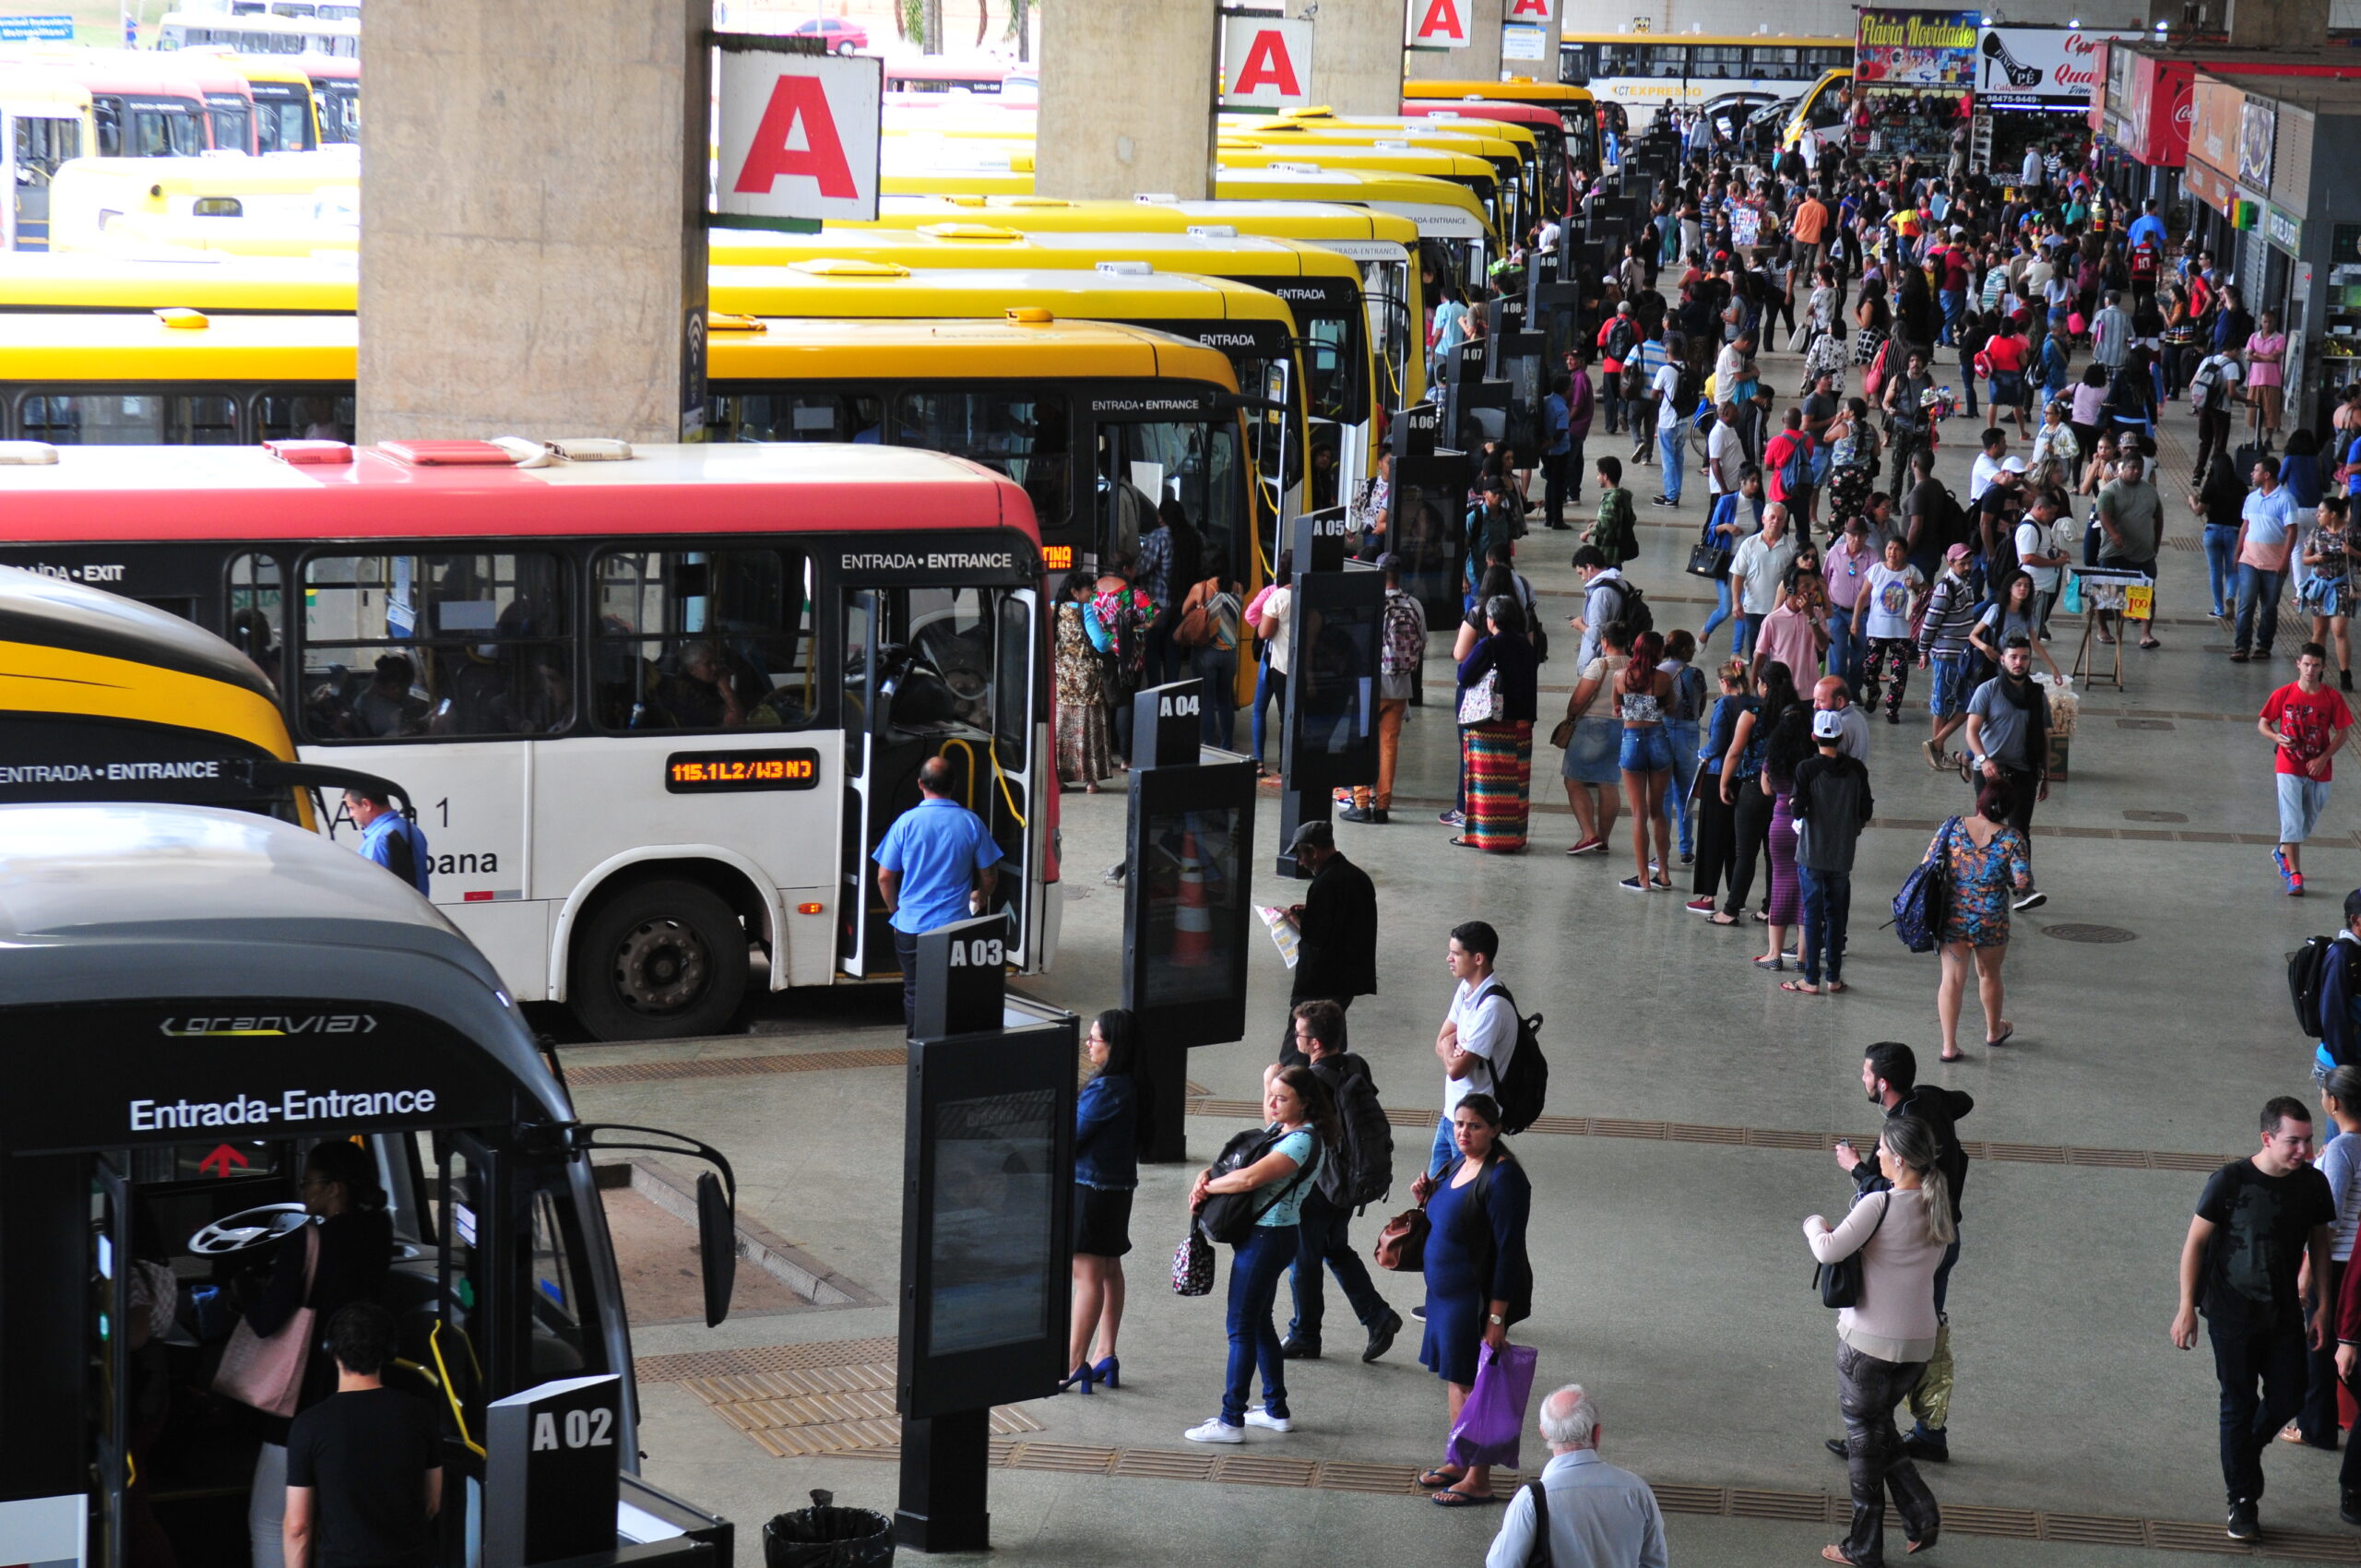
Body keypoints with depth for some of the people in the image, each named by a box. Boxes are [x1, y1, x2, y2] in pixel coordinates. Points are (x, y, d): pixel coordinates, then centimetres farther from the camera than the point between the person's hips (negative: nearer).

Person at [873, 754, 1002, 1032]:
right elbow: (989, 875, 5)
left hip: (911, 926, 0)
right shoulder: (971, 822, -4)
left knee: (914, 993, 11)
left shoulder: (906, 822, -7)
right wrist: (980, 897, 27)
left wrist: (895, 910, 16)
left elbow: (884, 877, -2)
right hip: (955, 925, 1)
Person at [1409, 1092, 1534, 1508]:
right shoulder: (1458, 1166, 7)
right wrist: (1426, 1199, -1)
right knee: (1456, 1379, 18)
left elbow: (1509, 1251, -22)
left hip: (1480, 1297, -9)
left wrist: (1496, 1317, -24)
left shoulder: (1502, 1177, -21)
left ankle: (1479, 1481, 8)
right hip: (1447, 1291, 9)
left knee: (1474, 1384, -1)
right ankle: (1460, 1462, 32)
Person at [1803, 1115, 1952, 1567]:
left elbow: (1828, 1251, -24)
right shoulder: (1939, 1208, 1)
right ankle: (1921, 1515, 11)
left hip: (1868, 1343, -6)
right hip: (1919, 1343, 6)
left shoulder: (1879, 1205, -20)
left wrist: (1814, 1224, -1)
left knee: (1864, 1437, 8)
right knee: (1880, 1427, 24)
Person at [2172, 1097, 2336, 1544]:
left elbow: (2319, 1244, 8)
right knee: (2239, 1405, 3)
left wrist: (2321, 1307, 6)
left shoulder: (2312, 1184, -4)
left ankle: (2247, 1451, 37)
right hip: (2232, 1314, -4)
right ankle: (2243, 1499, 15)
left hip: (2285, 1314, 4)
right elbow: (2195, 1242, -9)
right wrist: (2187, 1307, -10)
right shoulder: (2230, 1182, -16)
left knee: (2288, 1399, 6)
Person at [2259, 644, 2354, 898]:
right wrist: (2278, 738, -19)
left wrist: (2323, 758, -13)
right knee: (2292, 819, -11)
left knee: (2308, 821, 16)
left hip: (2318, 770, 2)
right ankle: (2294, 874, -9)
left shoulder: (2333, 698, -5)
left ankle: (2283, 853, 42)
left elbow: (2342, 733, -1)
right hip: (2289, 768, -2)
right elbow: (2263, 724, 2)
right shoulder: (2283, 695, -6)